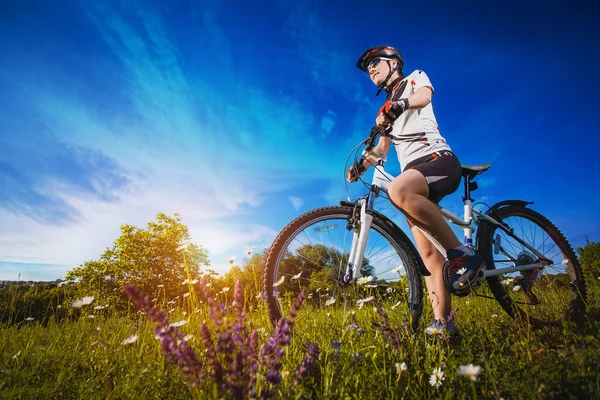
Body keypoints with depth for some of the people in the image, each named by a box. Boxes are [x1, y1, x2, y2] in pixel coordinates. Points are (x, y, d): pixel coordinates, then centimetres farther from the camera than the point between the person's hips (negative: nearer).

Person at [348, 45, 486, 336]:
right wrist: (361, 166, 6)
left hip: (438, 159, -6)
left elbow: (424, 96, -10)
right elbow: (382, 148, 25)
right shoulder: (388, 109, 33)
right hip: (414, 174, 6)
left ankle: (462, 254, -28)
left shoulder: (415, 77, 15)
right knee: (428, 253, -5)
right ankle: (443, 323, -6)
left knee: (398, 190, -39)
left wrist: (397, 104, -32)